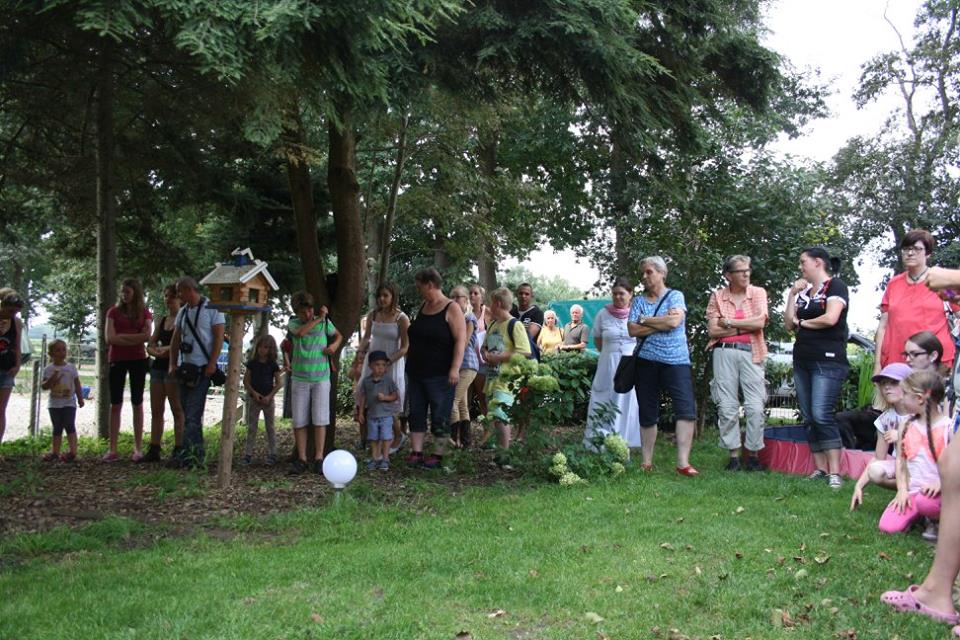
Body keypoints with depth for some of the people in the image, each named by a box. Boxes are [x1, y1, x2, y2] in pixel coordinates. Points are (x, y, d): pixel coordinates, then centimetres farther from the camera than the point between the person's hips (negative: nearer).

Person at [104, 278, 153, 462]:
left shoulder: (145, 313, 6)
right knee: (115, 404, 0)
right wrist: (135, 339, -9)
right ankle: (112, 449, 2)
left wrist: (121, 336, -9)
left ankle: (138, 448, 7)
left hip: (138, 360, 0)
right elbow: (110, 338, -6)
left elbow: (147, 336, -9)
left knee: (137, 403, 4)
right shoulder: (113, 311, 5)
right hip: (117, 360, 0)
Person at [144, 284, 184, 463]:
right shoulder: (162, 320, 17)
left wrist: (167, 349, -23)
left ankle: (178, 450, 0)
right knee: (156, 410, 7)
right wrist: (156, 352, -6)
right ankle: (154, 450, 11)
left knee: (177, 410, -4)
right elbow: (150, 345, 15)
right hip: (158, 366, 7)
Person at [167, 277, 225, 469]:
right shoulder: (183, 311, 15)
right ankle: (198, 454, 14)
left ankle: (188, 455, -10)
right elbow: (176, 339, 18)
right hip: (185, 367, 7)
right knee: (190, 413, 8)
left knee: (192, 413, -11)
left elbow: (219, 337, -9)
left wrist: (212, 364, -16)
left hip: (202, 368, -7)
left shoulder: (212, 309, -5)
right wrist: (173, 363, 9)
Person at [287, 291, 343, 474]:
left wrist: (334, 345, -2)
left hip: (321, 378, 0)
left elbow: (338, 335, 19)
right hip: (300, 378, 0)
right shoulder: (293, 323, 0)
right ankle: (301, 459, 8)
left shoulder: (324, 321, 3)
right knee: (299, 421, 1)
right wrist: (319, 318, -17)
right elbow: (301, 332, -22)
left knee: (320, 419, -4)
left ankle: (319, 458, 1)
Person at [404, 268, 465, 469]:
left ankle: (438, 455, 7)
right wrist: (409, 365, 21)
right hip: (416, 372, 7)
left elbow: (460, 341, -14)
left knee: (440, 416, -1)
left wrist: (455, 368, -23)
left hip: (439, 375, -7)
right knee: (416, 413, 7)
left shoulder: (451, 309, -8)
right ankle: (416, 453, 11)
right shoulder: (422, 307, 14)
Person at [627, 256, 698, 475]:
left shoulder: (675, 296, 3)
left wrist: (644, 320, -5)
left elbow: (674, 321, -15)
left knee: (686, 410, -12)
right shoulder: (638, 301, 11)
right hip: (646, 361, 3)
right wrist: (662, 323, -8)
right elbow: (632, 330, -2)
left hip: (676, 361, -3)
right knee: (647, 414, 7)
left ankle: (683, 462, -11)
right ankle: (647, 463, 15)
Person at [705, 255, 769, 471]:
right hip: (724, 354, 0)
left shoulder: (758, 293, 7)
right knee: (727, 406, 0)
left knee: (755, 407, -5)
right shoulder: (717, 296, 6)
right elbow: (713, 331, -3)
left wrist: (729, 322, -5)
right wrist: (745, 327, -5)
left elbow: (760, 322, -8)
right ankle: (733, 456, 9)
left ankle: (753, 455, 8)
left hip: (751, 354, 0)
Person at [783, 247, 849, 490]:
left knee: (822, 415, -17)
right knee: (809, 418, 4)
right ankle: (820, 469, 8)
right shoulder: (803, 292, 19)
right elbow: (789, 324, 14)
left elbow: (831, 318, -16)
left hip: (827, 360, -8)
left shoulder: (835, 286, -2)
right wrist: (792, 295, 7)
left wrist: (803, 322, -1)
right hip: (802, 360, 8)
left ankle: (834, 472, -16)